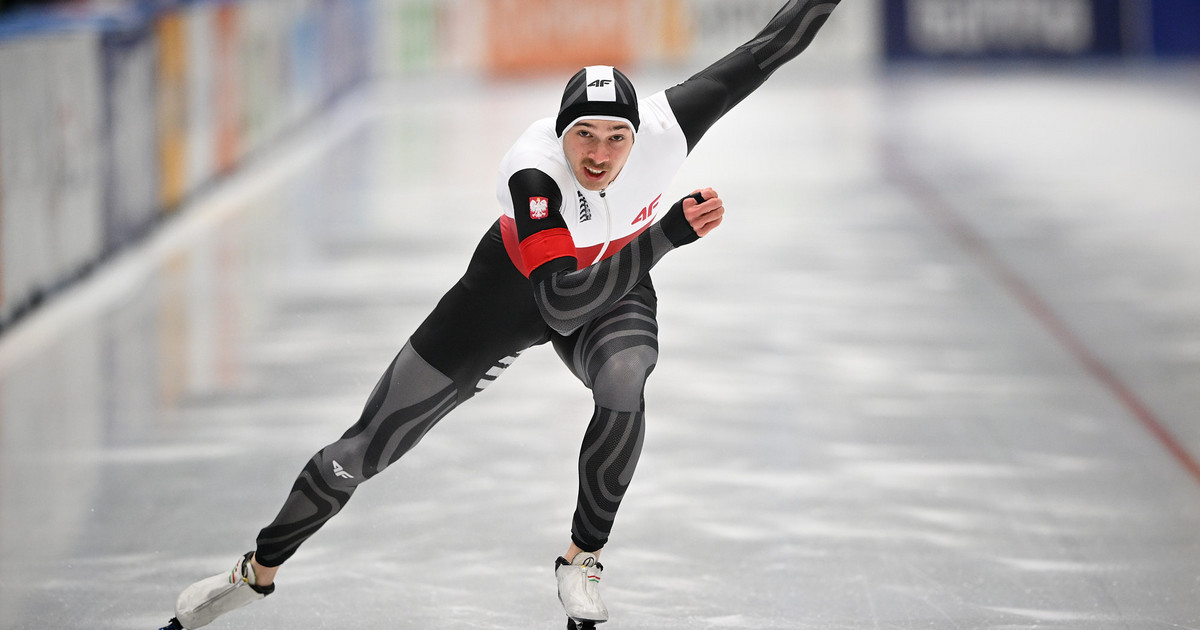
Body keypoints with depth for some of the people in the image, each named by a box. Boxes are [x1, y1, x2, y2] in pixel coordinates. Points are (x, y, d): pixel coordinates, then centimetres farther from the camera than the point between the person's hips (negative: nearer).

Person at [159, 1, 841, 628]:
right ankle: (259, 570, 25)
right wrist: (671, 231, -53)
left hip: (616, 294, 2)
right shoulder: (531, 170, -41)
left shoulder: (664, 126, -31)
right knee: (364, 449, 2)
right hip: (513, 288, -2)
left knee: (624, 391, -35)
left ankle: (582, 561, -11)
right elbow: (563, 303, -48)